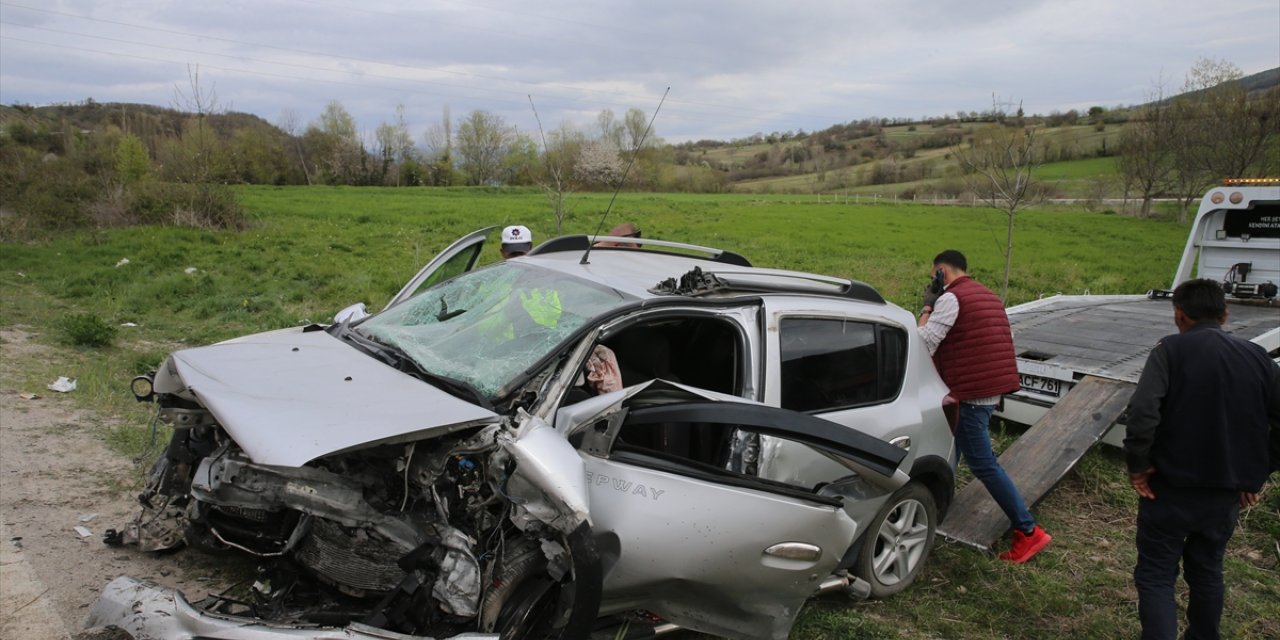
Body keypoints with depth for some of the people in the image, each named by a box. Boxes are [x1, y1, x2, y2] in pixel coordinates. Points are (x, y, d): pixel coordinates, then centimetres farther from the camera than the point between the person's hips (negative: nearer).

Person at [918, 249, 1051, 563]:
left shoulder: (951, 298, -13)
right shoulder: (988, 295, 16)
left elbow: (924, 344, -18)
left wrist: (927, 307, -5)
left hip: (970, 393, -10)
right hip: (991, 388, 10)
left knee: (984, 465, -5)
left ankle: (1029, 532, -1)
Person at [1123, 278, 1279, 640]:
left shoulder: (1170, 350, -13)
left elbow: (1141, 413, -26)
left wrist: (1138, 465, -14)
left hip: (1170, 489, -5)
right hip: (1226, 494, 5)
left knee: (1155, 577, 5)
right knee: (1207, 572, 23)